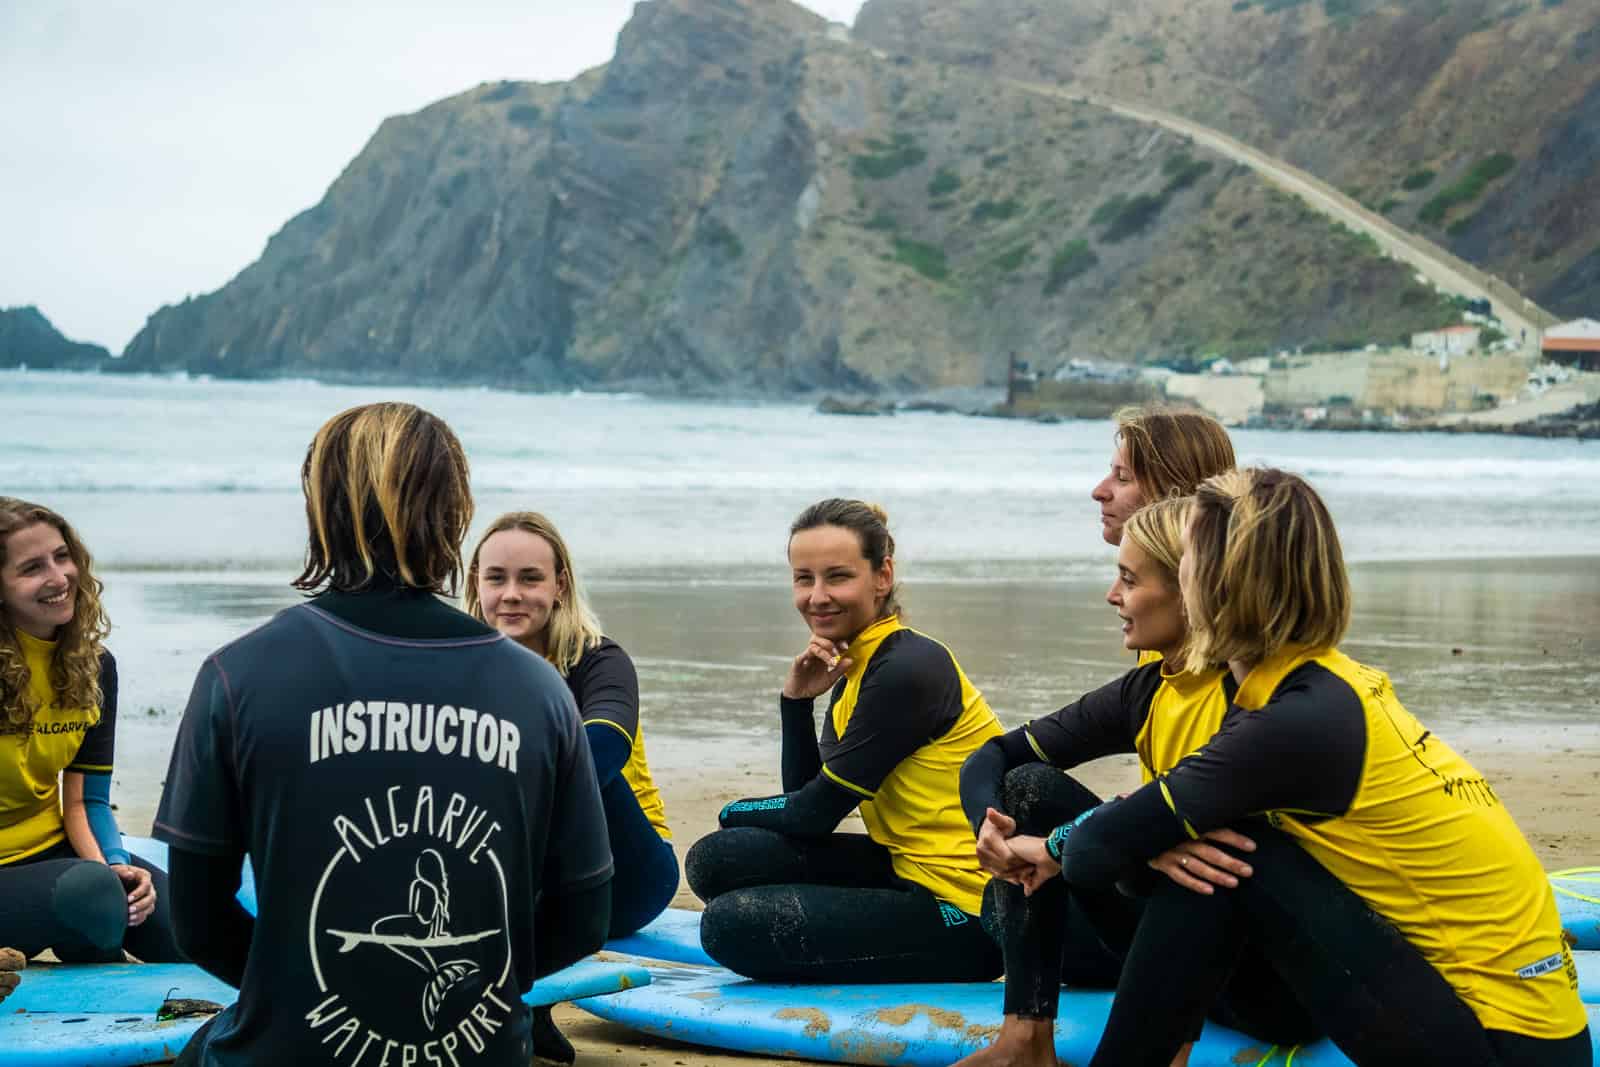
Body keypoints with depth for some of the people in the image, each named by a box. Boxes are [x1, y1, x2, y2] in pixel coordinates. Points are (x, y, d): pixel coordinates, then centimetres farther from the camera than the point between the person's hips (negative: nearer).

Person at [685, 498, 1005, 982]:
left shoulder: (909, 670, -17)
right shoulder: (853, 669, 11)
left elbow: (814, 815, -13)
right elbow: (805, 794, 11)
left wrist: (735, 813, 6)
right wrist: (796, 701, -2)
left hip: (959, 911, -9)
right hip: (908, 870, 9)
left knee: (732, 924, -17)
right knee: (717, 861, 0)